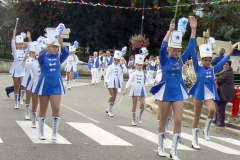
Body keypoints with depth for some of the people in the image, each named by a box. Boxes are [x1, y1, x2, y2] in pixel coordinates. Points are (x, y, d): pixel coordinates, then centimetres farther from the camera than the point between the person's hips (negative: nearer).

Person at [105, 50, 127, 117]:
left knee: (114, 97, 9)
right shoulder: (110, 66, -4)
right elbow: (107, 75, -5)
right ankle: (110, 111, -2)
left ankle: (109, 109, 25)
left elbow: (125, 71, -8)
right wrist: (106, 82, -14)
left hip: (116, 83, 5)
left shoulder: (120, 67, 7)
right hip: (111, 83, -5)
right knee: (112, 96, -11)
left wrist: (122, 64, -4)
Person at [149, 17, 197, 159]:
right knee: (163, 121, 7)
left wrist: (193, 29, -7)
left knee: (178, 121, -5)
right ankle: (161, 147, 22)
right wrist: (170, 30, -29)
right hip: (165, 92, -3)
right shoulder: (164, 60, -4)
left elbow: (191, 47, 1)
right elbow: (163, 46, -21)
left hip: (178, 93, 3)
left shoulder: (181, 60, 5)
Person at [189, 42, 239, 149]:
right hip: (199, 94, -1)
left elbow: (223, 60, 5)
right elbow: (194, 57, -11)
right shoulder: (198, 69, 0)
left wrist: (232, 49, 2)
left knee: (212, 109, -27)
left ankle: (206, 129, -3)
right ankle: (194, 141, 15)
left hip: (209, 95, 2)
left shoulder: (213, 69, 7)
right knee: (197, 117, 5)